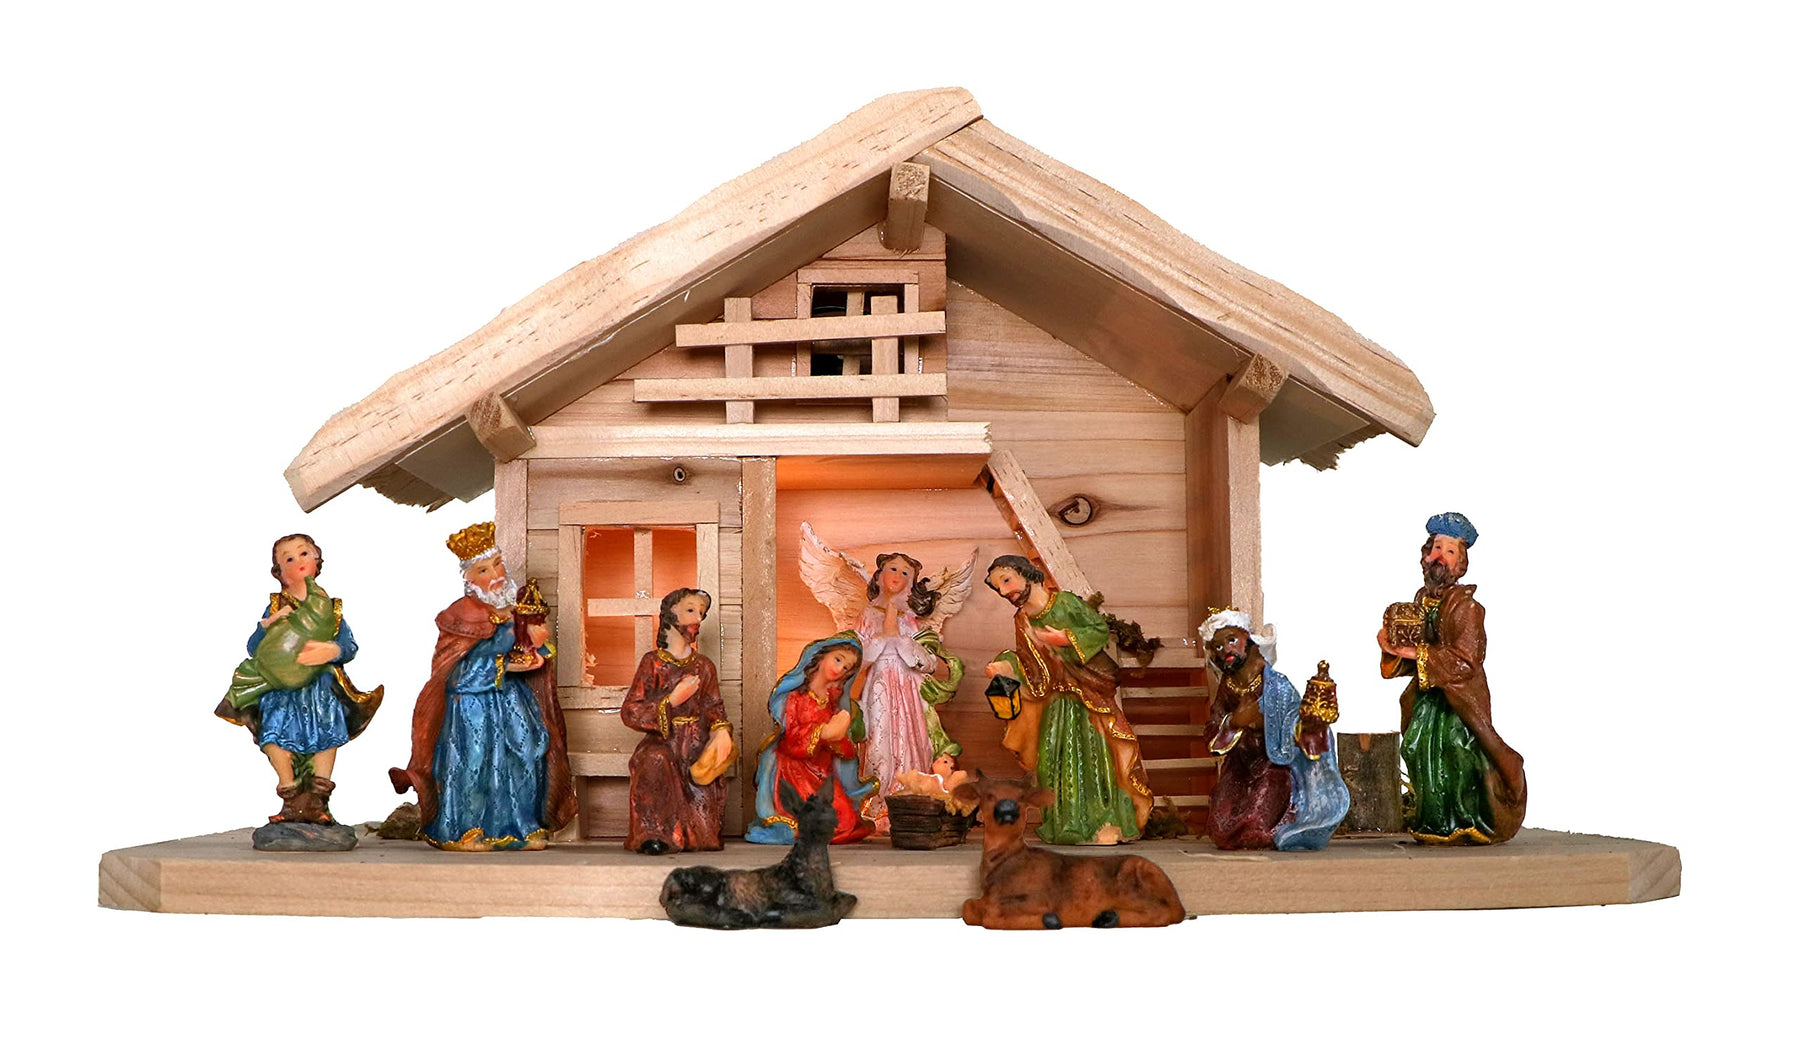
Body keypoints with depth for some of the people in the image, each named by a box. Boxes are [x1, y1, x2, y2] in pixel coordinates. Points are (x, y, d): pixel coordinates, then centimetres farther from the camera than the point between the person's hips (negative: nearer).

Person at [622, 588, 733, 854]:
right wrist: (672, 700, -14)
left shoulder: (704, 665, 14)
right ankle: (653, 833, -30)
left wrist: (722, 730, -11)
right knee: (655, 761, -39)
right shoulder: (653, 662, 1)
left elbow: (713, 707, 12)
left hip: (697, 745, 3)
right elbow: (629, 713, -4)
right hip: (662, 742, -3)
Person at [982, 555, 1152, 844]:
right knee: (1059, 759, -1)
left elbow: (1102, 629, -8)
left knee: (1097, 753, -12)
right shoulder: (1022, 622, 8)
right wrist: (1004, 666, -12)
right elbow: (1029, 663, 6)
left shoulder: (1066, 602, -8)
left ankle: (1107, 824, -10)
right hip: (1058, 698, 5)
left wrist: (1067, 639, -17)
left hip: (1093, 688, -5)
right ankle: (1070, 827, 5)